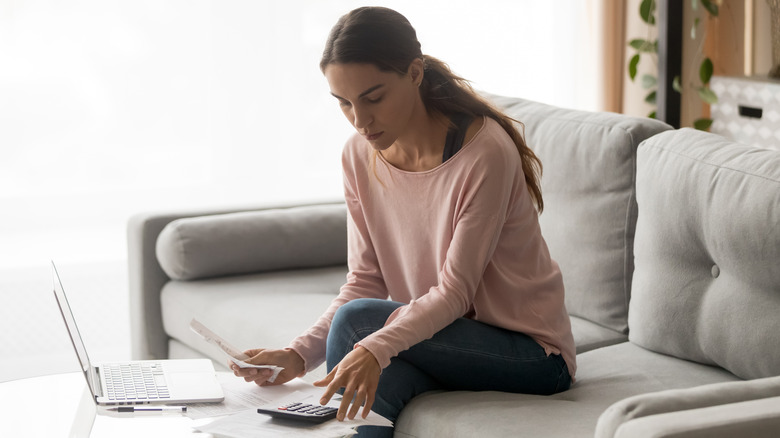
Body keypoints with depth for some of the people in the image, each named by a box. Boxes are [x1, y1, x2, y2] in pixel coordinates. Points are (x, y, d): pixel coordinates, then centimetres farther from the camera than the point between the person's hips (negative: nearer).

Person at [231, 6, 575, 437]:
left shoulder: (485, 153, -22)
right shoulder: (360, 155, -2)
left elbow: (454, 292, -22)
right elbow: (365, 282, 0)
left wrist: (375, 348, -39)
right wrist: (297, 356, -16)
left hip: (532, 352, -5)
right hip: (444, 341, 5)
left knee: (355, 322, -25)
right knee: (372, 385, -31)